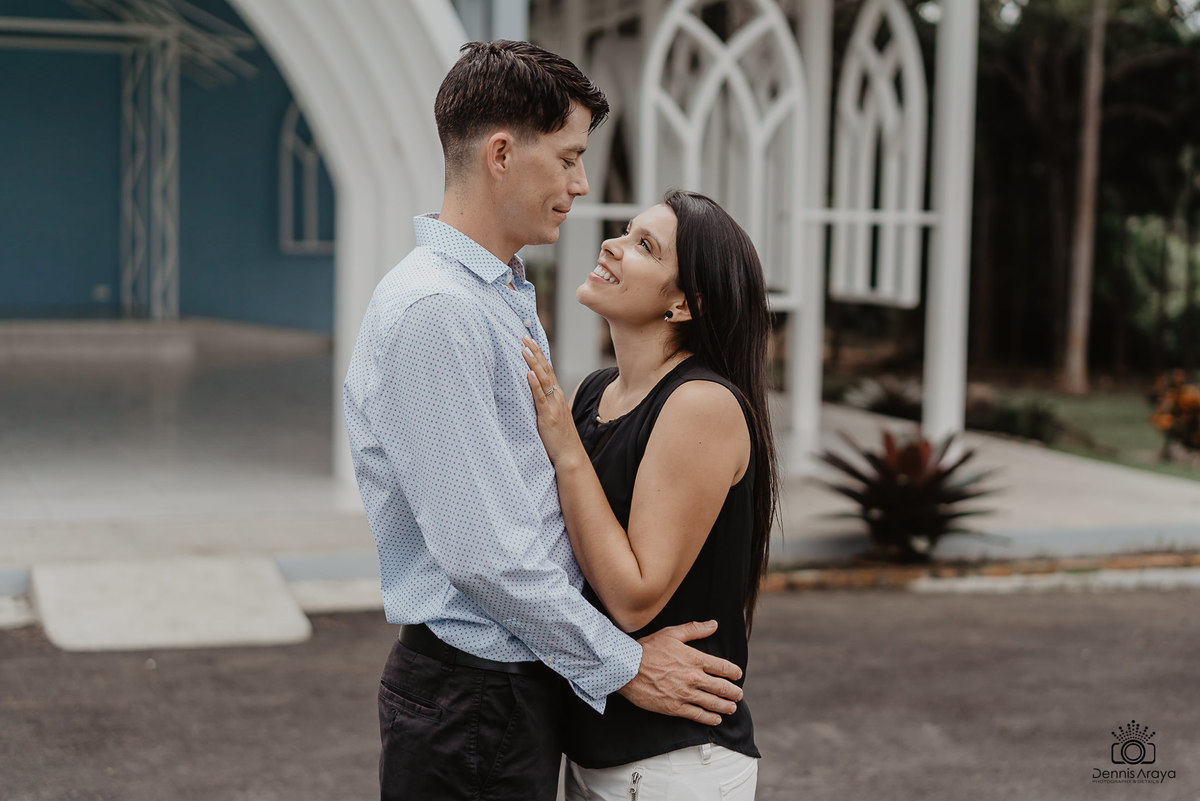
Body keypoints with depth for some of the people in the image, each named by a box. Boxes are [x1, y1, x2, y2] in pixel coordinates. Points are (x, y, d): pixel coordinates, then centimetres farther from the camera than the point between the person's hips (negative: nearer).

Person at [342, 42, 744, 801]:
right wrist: (622, 664, -14)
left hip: (526, 679, 9)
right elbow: (481, 549, -23)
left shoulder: (509, 296, 13)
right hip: (472, 702, -9)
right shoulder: (432, 310, -20)